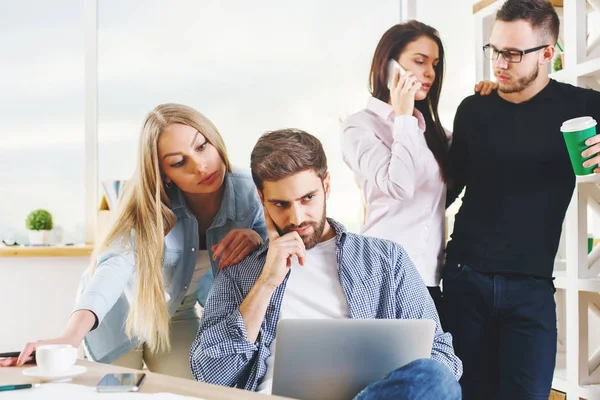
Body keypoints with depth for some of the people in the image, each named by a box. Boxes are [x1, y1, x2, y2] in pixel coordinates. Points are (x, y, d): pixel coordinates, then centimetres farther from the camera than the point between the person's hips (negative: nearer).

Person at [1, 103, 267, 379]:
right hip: (123, 311, -2)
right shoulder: (148, 204, -31)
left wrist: (254, 237, -35)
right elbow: (116, 265, -46)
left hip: (178, 315, 3)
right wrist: (72, 335, -63)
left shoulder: (245, 190, -24)